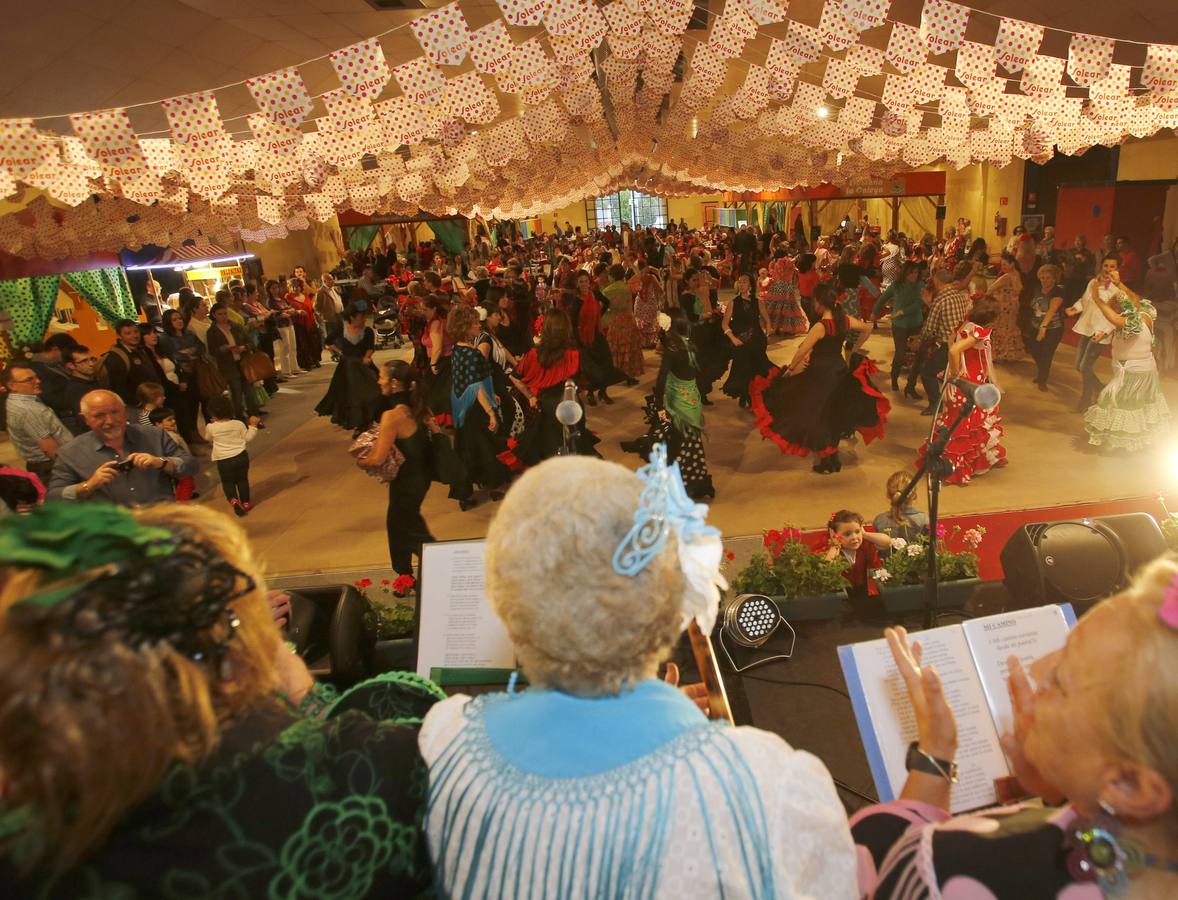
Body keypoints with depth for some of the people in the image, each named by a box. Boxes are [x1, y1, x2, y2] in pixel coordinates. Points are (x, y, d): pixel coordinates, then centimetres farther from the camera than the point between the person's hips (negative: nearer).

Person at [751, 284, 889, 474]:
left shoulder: (820, 326, -24)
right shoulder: (845, 320, -4)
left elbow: (802, 351, -26)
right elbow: (868, 327, 13)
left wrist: (790, 369, -12)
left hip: (820, 374, -7)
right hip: (839, 371, 7)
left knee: (817, 417, 8)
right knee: (835, 414, 23)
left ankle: (827, 463, 15)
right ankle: (834, 460, 37)